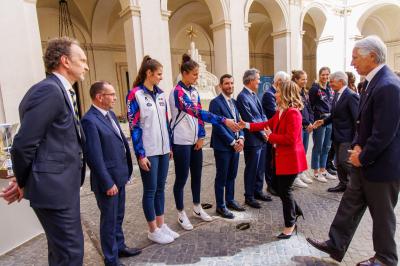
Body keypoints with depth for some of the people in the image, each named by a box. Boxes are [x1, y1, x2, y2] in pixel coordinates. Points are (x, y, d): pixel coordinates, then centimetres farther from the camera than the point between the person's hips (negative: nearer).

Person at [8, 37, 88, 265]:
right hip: (55, 186, -9)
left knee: (60, 248, 23)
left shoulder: (63, 91, 13)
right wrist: (23, 183, -3)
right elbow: (23, 144, -19)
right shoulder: (49, 90, -18)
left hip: (62, 184, 9)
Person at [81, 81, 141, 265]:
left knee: (118, 216, 23)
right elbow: (94, 157, -21)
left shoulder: (110, 114, 8)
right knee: (109, 220, 10)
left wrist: (127, 169, 11)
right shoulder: (89, 120, -19)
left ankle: (120, 247, 42)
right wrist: (108, 183, -18)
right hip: (108, 180, -8)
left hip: (119, 176, 8)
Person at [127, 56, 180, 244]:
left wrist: (170, 146, 12)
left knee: (160, 188, 14)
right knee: (150, 190, 5)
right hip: (148, 152, -6)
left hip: (163, 150, 6)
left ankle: (161, 225, 28)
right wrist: (140, 154, -14)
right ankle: (153, 230, 21)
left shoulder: (160, 94, 10)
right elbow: (134, 127, -12)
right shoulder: (135, 95, -9)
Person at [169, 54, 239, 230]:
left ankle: (197, 208, 33)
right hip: (181, 142, -7)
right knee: (181, 178, 4)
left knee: (197, 175, 16)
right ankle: (181, 214, 21)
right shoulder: (177, 92, -17)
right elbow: (197, 112, -28)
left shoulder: (194, 91, 9)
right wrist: (224, 121, -32)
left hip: (195, 140, 8)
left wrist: (201, 136, 1)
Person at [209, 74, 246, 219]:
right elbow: (218, 126, -16)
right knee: (221, 177, 4)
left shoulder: (234, 102, 14)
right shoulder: (216, 102, -11)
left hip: (236, 145, 7)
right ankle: (220, 206, 18)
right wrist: (232, 142, -15)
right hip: (223, 146, -7)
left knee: (232, 175, 17)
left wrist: (241, 138, -3)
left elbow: (238, 121, 14)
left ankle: (230, 200, 33)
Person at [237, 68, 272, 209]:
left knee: (260, 168, 18)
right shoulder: (242, 97, -15)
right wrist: (263, 134, -11)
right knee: (251, 170, 4)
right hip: (252, 139, -8)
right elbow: (250, 120, -18)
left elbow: (262, 114, 14)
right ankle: (249, 197, 18)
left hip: (262, 138, 8)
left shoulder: (254, 95, 12)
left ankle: (258, 191, 33)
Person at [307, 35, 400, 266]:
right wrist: (357, 146, 0)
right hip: (365, 160, 9)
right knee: (350, 204, 15)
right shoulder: (374, 82, 8)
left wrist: (362, 158, -14)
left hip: (381, 164, -9)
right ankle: (336, 245, 29)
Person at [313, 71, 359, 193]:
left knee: (344, 161, -9)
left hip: (347, 135, -8)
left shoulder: (351, 96, -16)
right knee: (339, 162, 14)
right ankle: (343, 184, 28)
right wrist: (323, 121, 1)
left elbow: (357, 118, -18)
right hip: (337, 134, 9)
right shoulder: (337, 94, 10)